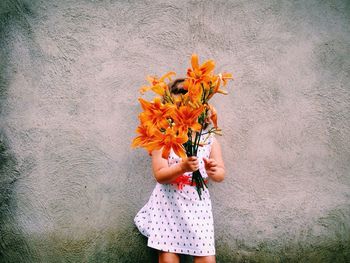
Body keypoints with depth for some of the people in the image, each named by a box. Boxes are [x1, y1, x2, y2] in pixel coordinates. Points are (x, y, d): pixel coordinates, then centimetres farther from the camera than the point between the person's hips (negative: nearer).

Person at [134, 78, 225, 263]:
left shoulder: (209, 140, 1)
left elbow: (221, 175, 3)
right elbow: (159, 175, -11)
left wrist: (213, 171, -21)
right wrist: (182, 167, -29)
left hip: (197, 204, 2)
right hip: (169, 204, -2)